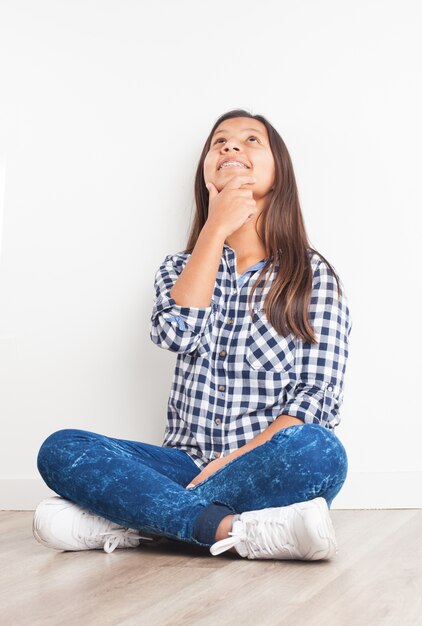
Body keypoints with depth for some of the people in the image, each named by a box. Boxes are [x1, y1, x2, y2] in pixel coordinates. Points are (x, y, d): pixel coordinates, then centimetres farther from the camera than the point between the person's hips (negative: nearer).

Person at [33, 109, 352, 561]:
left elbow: (319, 396, -5)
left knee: (318, 451, -36)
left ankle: (129, 519, -28)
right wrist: (216, 227, -5)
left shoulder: (313, 275, 5)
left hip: (268, 471, -2)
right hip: (188, 468, 2)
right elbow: (175, 333, -9)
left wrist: (237, 460, -19)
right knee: (60, 449, -21)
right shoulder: (182, 268, 14)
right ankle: (241, 533, -34)